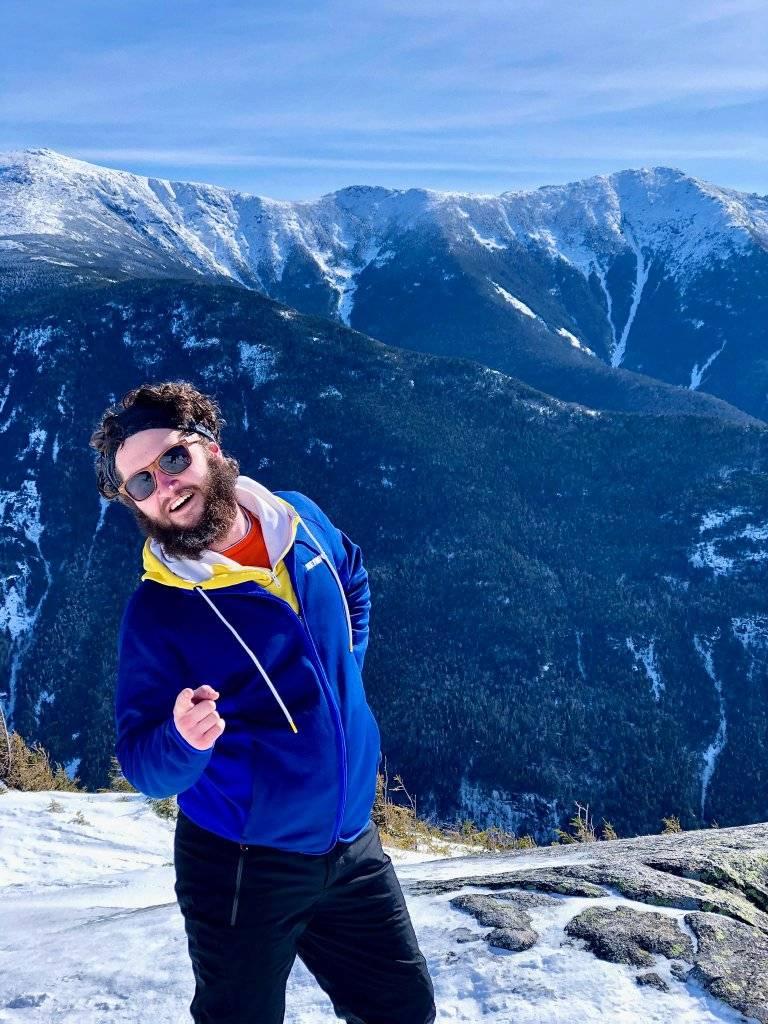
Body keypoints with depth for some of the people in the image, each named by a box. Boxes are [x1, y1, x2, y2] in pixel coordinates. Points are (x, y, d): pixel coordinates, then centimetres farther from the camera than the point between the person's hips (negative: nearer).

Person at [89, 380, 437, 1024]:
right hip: (242, 867, -4)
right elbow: (144, 766, -13)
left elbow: (355, 584, 18)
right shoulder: (155, 611, -17)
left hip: (354, 848, 5)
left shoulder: (301, 520, -4)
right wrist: (182, 739, -35)